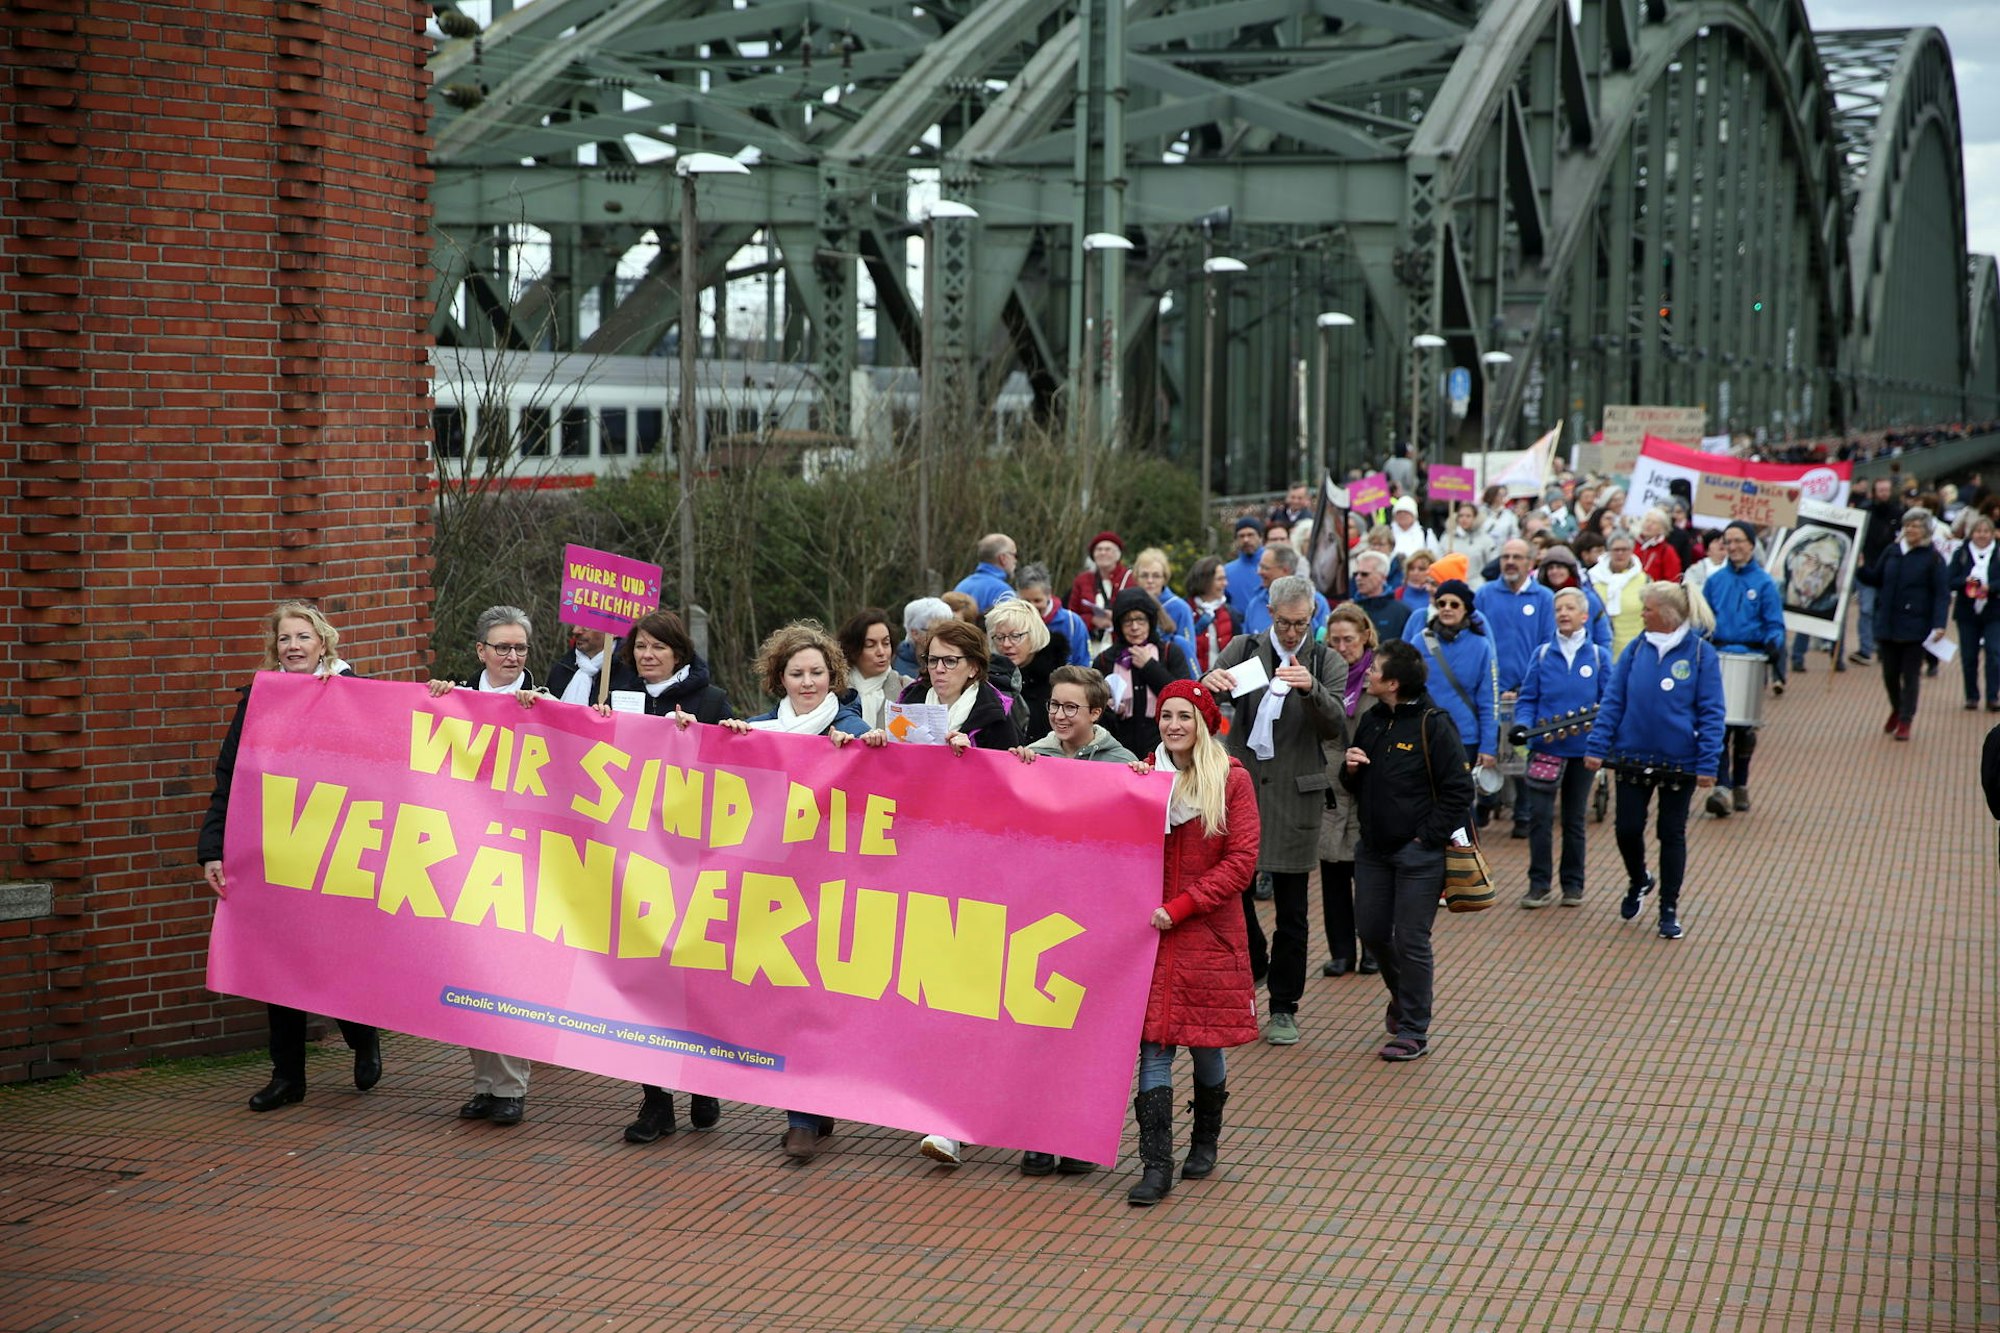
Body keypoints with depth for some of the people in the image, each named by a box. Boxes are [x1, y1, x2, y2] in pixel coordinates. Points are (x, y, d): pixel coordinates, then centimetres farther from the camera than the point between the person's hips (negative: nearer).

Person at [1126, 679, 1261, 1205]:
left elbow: (1241, 862, -7)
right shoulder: (1142, 773, 7)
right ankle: (1156, 1165, -6)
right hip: (1151, 929, 2)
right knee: (1154, 1045, -5)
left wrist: (1181, 907, -13)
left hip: (1209, 930, -2)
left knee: (1206, 1043, 9)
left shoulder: (1231, 780, -3)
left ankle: (1205, 1140, 32)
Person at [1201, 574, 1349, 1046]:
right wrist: (1209, 683, -28)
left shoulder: (1327, 664, 3)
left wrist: (1310, 688, -29)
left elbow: (1336, 728, -10)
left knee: (1291, 910, 4)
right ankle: (1251, 965, 30)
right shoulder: (1243, 649, 6)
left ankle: (1284, 1008, 14)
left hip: (1294, 795, -1)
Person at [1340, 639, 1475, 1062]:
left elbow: (1458, 790, -13)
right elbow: (1358, 786, 20)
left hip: (1418, 852, -7)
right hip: (1374, 848, 7)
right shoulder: (1371, 722, 9)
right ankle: (1402, 991, 38)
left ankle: (1413, 1031, 7)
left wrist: (1428, 838, -15)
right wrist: (1349, 769, -3)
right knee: (1371, 931, 11)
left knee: (1411, 942, -3)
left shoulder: (1433, 725, -13)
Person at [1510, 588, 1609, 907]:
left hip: (1581, 749, 0)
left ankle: (1573, 885, 20)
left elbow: (1608, 702, 2)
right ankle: (1539, 884, 1)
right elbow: (1528, 698, 4)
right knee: (1539, 816, -7)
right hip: (1545, 747, 0)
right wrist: (1523, 724, -14)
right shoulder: (1543, 654, 4)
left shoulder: (1598, 656, 3)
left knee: (1575, 819, 10)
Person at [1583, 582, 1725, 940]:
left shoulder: (1701, 654, -8)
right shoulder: (1636, 649, 0)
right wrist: (1597, 746, -6)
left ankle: (1669, 910, 19)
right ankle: (1638, 882, 35)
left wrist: (1707, 764, -14)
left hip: (1679, 762, -3)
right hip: (1633, 757, 3)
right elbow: (1612, 701, 2)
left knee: (1672, 833, 7)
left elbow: (1711, 713, -8)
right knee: (1627, 828, 6)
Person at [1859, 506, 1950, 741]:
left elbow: (1942, 594, -8)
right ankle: (1896, 710, 36)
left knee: (1911, 675, 2)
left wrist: (1939, 624, -18)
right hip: (1888, 624, 4)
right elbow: (1876, 579, 15)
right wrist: (1861, 568, -4)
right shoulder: (1891, 552, 7)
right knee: (1890, 673, 11)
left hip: (1915, 627, -4)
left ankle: (1905, 721, 13)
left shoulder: (1932, 558, -6)